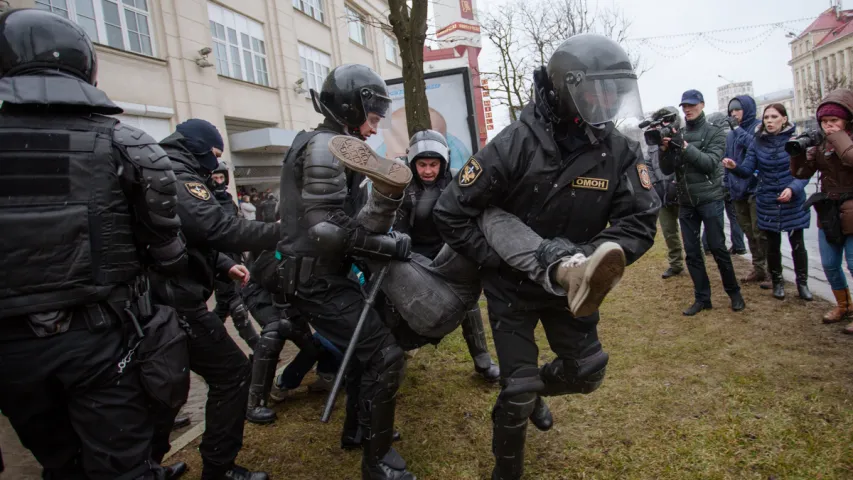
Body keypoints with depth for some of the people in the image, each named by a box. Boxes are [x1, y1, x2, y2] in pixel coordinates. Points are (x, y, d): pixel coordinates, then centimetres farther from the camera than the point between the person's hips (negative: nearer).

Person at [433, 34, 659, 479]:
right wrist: (496, 261, -18)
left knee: (587, 372, 14)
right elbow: (451, 212, -18)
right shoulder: (514, 145, -23)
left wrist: (589, 260, -29)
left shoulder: (620, 151, -12)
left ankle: (537, 389, 48)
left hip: (569, 283, 4)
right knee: (518, 390, 2)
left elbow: (640, 221, -13)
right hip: (512, 287, -4)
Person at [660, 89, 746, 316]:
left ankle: (734, 293, 19)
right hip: (685, 203, 4)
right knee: (692, 252, 5)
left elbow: (711, 163, -13)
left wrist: (685, 147, -22)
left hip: (710, 199, -3)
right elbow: (667, 169, 5)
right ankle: (702, 298, 15)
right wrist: (666, 149, -13)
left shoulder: (715, 132, 1)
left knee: (718, 247, 1)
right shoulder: (678, 135, 10)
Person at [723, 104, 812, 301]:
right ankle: (777, 281, 29)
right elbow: (747, 170, -6)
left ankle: (802, 282, 25)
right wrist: (735, 167, -27)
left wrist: (793, 188, -27)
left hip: (793, 202, -2)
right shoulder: (758, 142, -1)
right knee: (772, 245, 11)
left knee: (797, 244, 7)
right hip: (767, 203, 2)